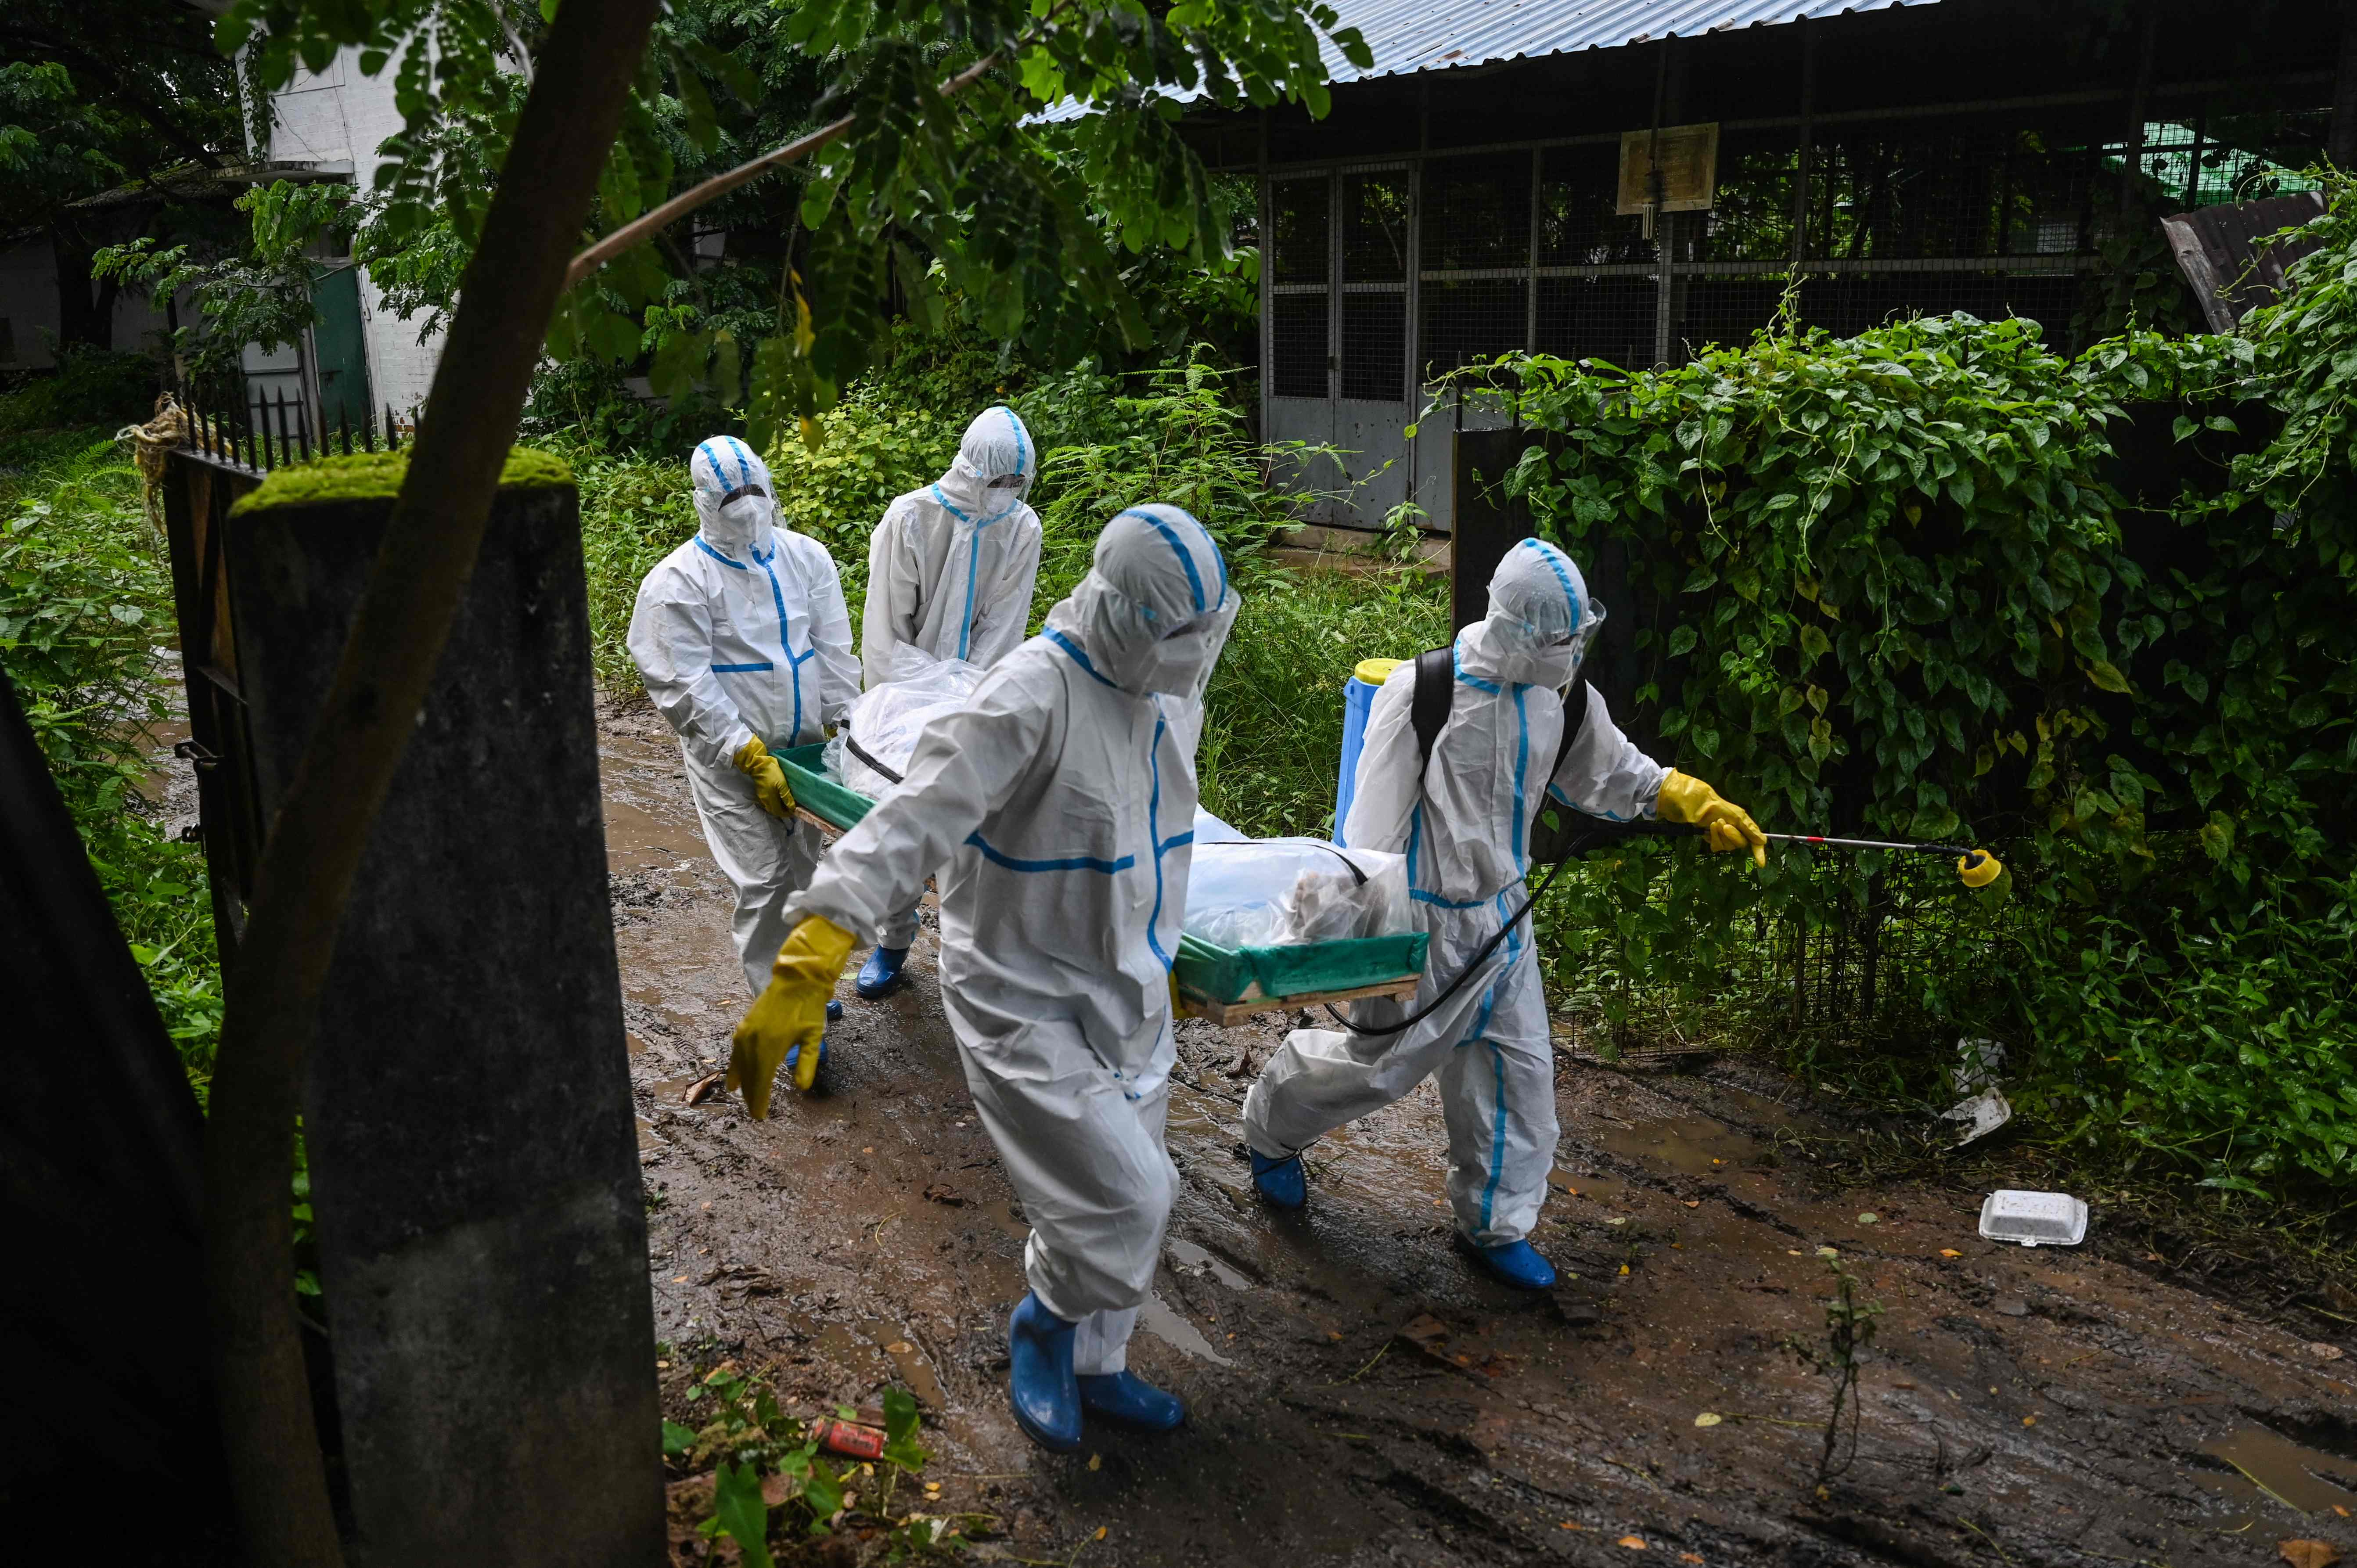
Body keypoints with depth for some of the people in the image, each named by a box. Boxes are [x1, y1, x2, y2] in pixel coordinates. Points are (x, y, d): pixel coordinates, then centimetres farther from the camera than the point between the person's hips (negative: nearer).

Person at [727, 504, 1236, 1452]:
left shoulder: (1171, 693, 0)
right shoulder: (1032, 696, -27)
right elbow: (914, 822, -37)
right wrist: (809, 964, -47)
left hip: (1128, 999, 8)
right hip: (1027, 1006, -8)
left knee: (1124, 1205, 19)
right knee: (1123, 1200, -10)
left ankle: (1089, 1367, 43)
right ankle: (1046, 1320, 23)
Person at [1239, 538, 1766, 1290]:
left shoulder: (1561, 695, -1)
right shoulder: (1423, 692, -21)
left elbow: (1611, 772, 17)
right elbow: (1375, 823, -17)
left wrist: (1707, 808, 11)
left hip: (1503, 914, 6)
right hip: (1424, 917, -6)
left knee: (1519, 1064, 9)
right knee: (1381, 1060, 6)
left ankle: (1494, 1222, 27)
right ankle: (1271, 1129, 36)